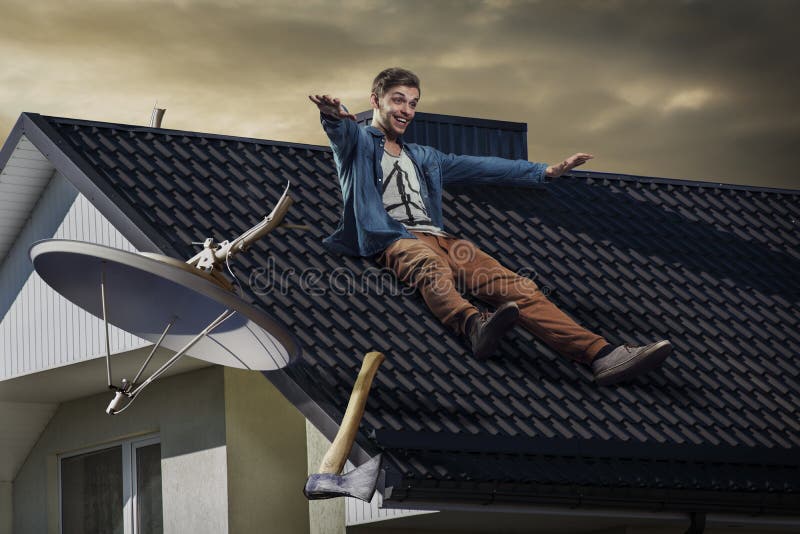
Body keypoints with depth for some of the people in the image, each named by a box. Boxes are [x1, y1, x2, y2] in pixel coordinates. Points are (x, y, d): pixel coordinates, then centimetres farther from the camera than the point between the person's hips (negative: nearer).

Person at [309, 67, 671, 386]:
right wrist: (332, 115, -36)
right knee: (430, 266, -41)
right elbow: (341, 131, -9)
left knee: (511, 284, -20)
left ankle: (601, 354, -39)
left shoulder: (422, 157, 35)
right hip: (393, 239, -4)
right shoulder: (358, 143, 15)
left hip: (438, 238, 4)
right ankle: (474, 324, -72)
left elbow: (479, 168, 33)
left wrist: (546, 171, 26)